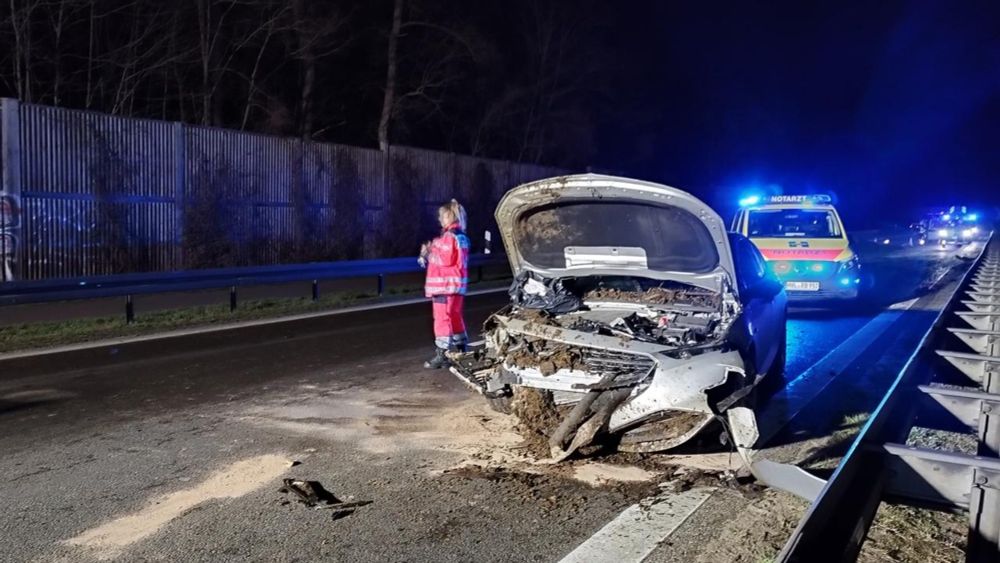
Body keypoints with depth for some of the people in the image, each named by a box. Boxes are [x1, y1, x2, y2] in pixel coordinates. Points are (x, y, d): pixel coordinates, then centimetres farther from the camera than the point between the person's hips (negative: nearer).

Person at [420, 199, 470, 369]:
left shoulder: (449, 236, -16)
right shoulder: (461, 236, 15)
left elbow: (446, 260, -21)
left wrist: (429, 253, -9)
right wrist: (432, 252, 8)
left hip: (446, 285, -10)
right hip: (455, 285, 10)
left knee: (442, 318, -7)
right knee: (455, 317, 17)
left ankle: (442, 355, -6)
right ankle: (460, 349, 25)